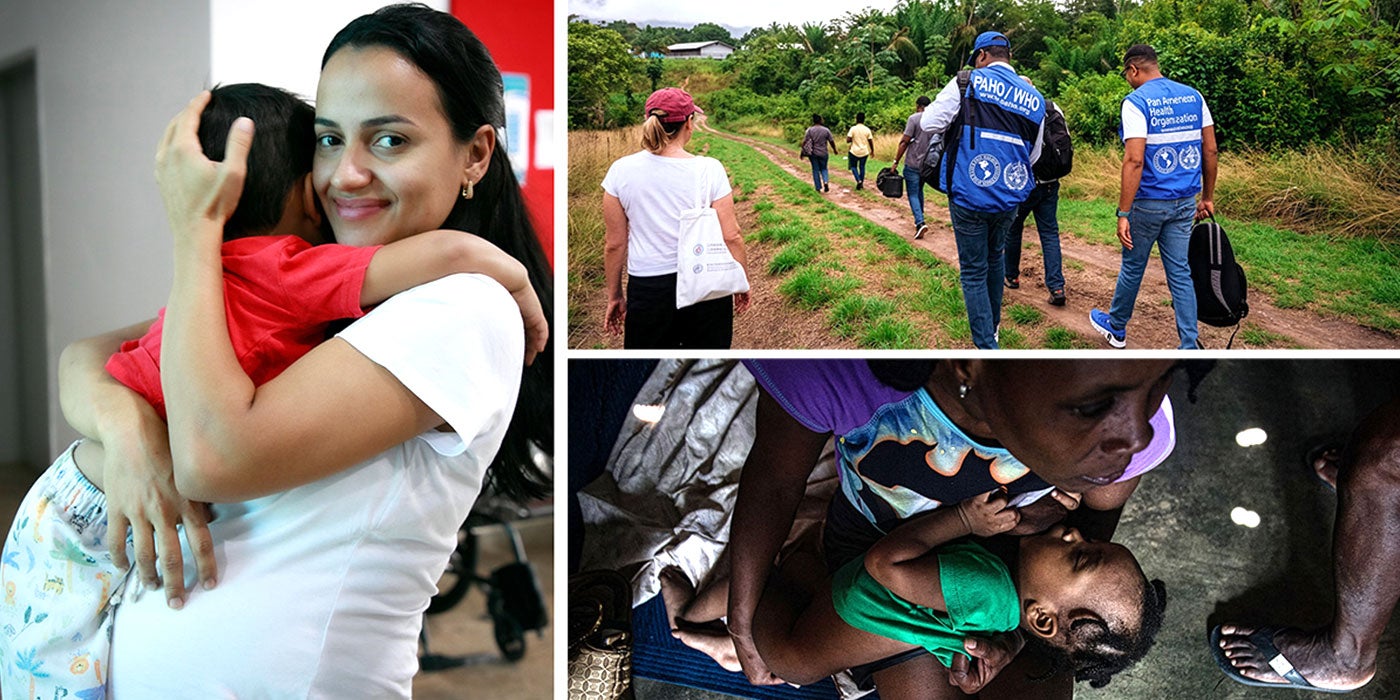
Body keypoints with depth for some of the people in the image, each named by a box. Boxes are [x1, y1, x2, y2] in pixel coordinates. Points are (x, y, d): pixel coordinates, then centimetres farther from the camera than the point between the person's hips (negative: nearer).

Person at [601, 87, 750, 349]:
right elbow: (731, 236, -7)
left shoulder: (621, 171, -5)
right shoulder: (709, 169, -9)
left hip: (647, 287, 1)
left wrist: (614, 296, 11)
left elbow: (615, 244, 0)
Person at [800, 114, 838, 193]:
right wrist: (834, 149, 17)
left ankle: (818, 188, 11)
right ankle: (826, 181, -9)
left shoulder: (809, 130, -6)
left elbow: (804, 142, -8)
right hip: (823, 153, 1)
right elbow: (832, 141, 1)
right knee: (823, 169, 17)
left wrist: (802, 152, 0)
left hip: (813, 153, 0)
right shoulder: (826, 130, -4)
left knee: (815, 170, 10)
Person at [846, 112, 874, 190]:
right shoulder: (867, 129, -3)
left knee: (853, 167, 12)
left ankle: (858, 180, -8)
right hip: (864, 152, 3)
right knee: (862, 167, 16)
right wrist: (872, 150, 17)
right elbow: (870, 141, 1)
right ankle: (862, 184, 18)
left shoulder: (853, 128, -11)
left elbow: (848, 140, -14)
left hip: (854, 152, -3)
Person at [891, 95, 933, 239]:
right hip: (927, 164, 6)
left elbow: (904, 142, -13)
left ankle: (920, 223, -19)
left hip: (913, 164, -6)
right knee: (919, 191, 22)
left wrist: (896, 162, -8)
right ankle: (919, 220, 27)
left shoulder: (914, 118, -11)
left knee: (912, 194, -3)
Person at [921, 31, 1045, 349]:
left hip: (969, 196, -4)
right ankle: (992, 327, 39)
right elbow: (1033, 156, 16)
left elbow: (930, 123, -10)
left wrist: (957, 120, 10)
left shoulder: (968, 83, -7)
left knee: (973, 272, 3)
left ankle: (986, 346, 1)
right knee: (994, 258, 26)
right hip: (1010, 199, 5)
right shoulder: (1035, 99, 8)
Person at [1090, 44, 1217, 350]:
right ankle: (1189, 348, 7)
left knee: (1132, 268, 13)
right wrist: (1207, 197, 17)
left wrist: (1123, 213, -21)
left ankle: (1116, 328, 32)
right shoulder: (1193, 96, 5)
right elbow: (1210, 151, 7)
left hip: (1149, 203, -5)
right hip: (1185, 202, 5)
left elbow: (1135, 160, -21)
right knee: (1180, 273, 8)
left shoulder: (1136, 102, -13)